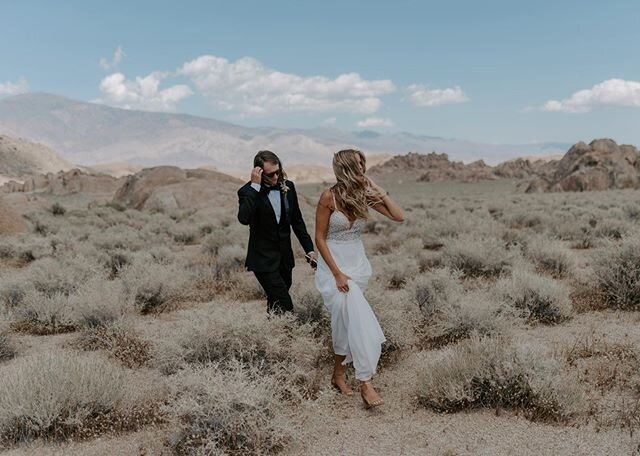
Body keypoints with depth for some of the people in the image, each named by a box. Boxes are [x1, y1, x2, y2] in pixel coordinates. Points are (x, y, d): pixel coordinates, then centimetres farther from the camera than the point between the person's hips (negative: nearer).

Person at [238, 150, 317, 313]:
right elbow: (244, 219, -32)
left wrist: (309, 249, 9)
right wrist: (255, 186, -30)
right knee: (285, 307, -13)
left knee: (276, 304, 15)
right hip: (263, 259, -5)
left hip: (284, 257, 6)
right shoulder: (248, 191, -12)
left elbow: (297, 220, 12)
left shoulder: (288, 187, 3)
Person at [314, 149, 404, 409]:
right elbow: (320, 238, -12)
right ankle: (365, 383, -18)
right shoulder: (329, 198, -15)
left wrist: (379, 192, -8)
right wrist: (337, 273, -16)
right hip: (334, 263, -5)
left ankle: (338, 374, 25)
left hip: (358, 263, 5)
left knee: (345, 320, 12)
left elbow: (399, 217, -1)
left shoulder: (364, 195, -1)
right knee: (357, 318, -18)